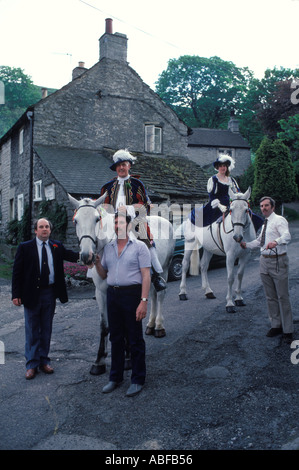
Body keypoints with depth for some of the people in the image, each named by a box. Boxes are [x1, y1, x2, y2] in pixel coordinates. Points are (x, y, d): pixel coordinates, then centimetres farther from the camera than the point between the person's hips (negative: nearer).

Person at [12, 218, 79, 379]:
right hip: (32, 294, -2)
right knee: (32, 331, 7)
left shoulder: (57, 246, 4)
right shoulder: (25, 247, -4)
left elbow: (72, 256, -6)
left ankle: (44, 361, 28)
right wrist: (16, 294, -10)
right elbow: (16, 272, -4)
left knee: (46, 329, 13)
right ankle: (32, 364, 20)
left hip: (50, 293, 3)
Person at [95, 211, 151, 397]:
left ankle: (138, 380, 17)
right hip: (112, 294, 5)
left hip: (132, 294, -5)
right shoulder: (108, 247, 11)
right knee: (115, 338, 14)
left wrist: (144, 301, -19)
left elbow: (146, 276, -11)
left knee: (135, 339, 4)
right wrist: (97, 262, -4)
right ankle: (115, 378, 27)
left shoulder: (139, 246, -5)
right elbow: (103, 275, 15)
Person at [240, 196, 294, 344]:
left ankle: (288, 330, 7)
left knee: (282, 296, -3)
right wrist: (246, 244, 14)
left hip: (278, 261, -8)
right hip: (264, 261, 8)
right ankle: (276, 325, 26)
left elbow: (287, 236, -27)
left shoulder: (279, 220, -9)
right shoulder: (264, 224, 16)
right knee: (270, 296, 13)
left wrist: (276, 241, -46)